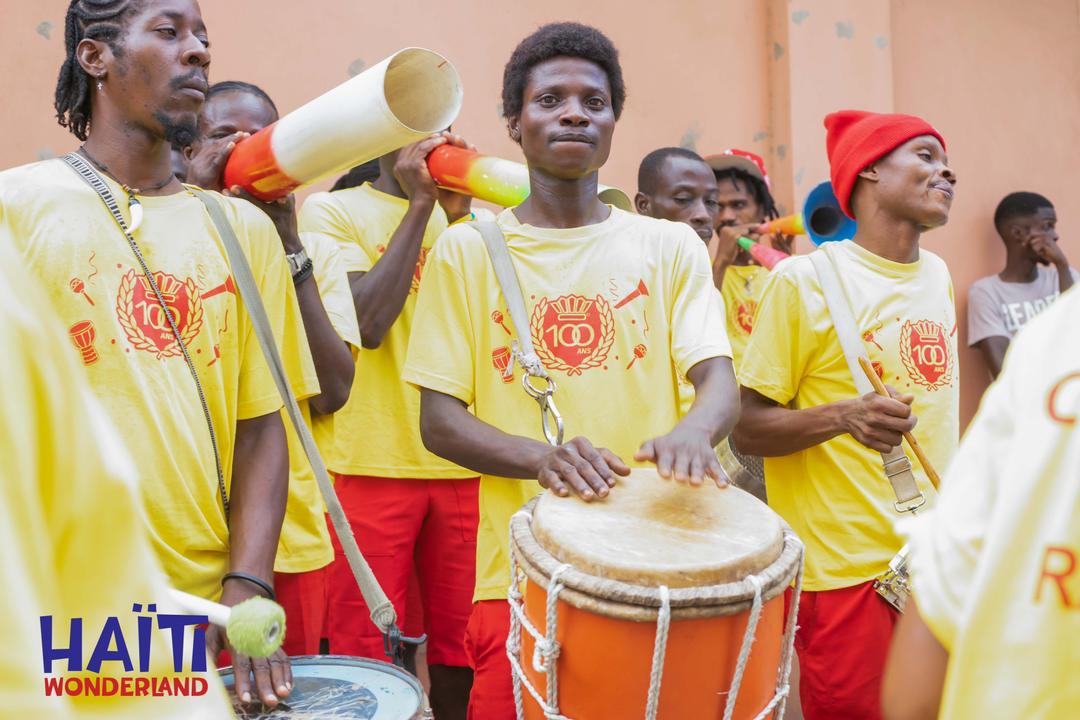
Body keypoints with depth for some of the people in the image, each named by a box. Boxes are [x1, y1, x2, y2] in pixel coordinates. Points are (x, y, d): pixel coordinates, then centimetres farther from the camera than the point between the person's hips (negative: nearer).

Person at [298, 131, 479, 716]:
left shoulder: (461, 216, 12)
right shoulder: (331, 210, 1)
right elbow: (367, 322, -14)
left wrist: (458, 213, -7)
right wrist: (420, 203, -10)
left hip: (463, 462, 4)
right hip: (373, 463, -3)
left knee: (460, 645, 11)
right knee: (366, 652, 5)